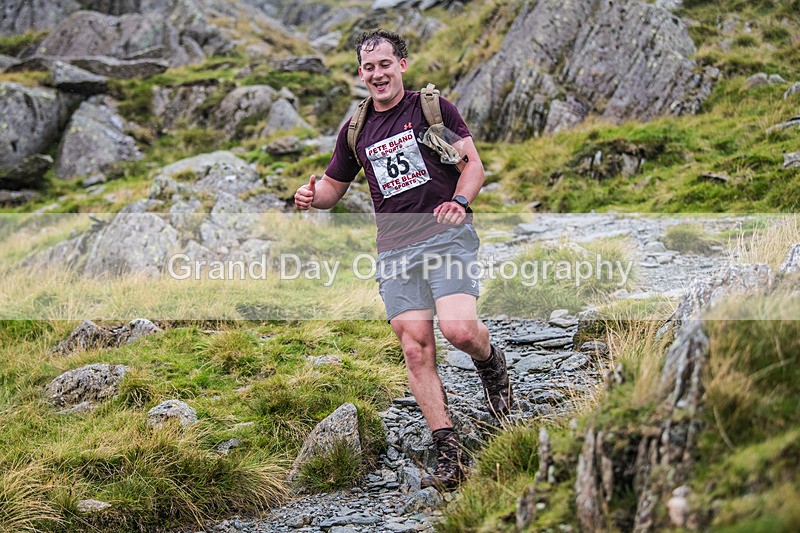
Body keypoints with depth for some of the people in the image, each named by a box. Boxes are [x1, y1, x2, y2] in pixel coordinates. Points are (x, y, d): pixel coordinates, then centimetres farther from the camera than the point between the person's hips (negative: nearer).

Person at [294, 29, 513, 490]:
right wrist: (311, 196, 1)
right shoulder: (355, 130, 15)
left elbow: (474, 164, 2)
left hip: (447, 234, -4)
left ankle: (491, 362, 14)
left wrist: (460, 202, -18)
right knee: (416, 350, -6)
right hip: (394, 249, 4)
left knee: (459, 330, -23)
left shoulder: (432, 107, 4)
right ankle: (449, 456, -2)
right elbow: (334, 186, 24)